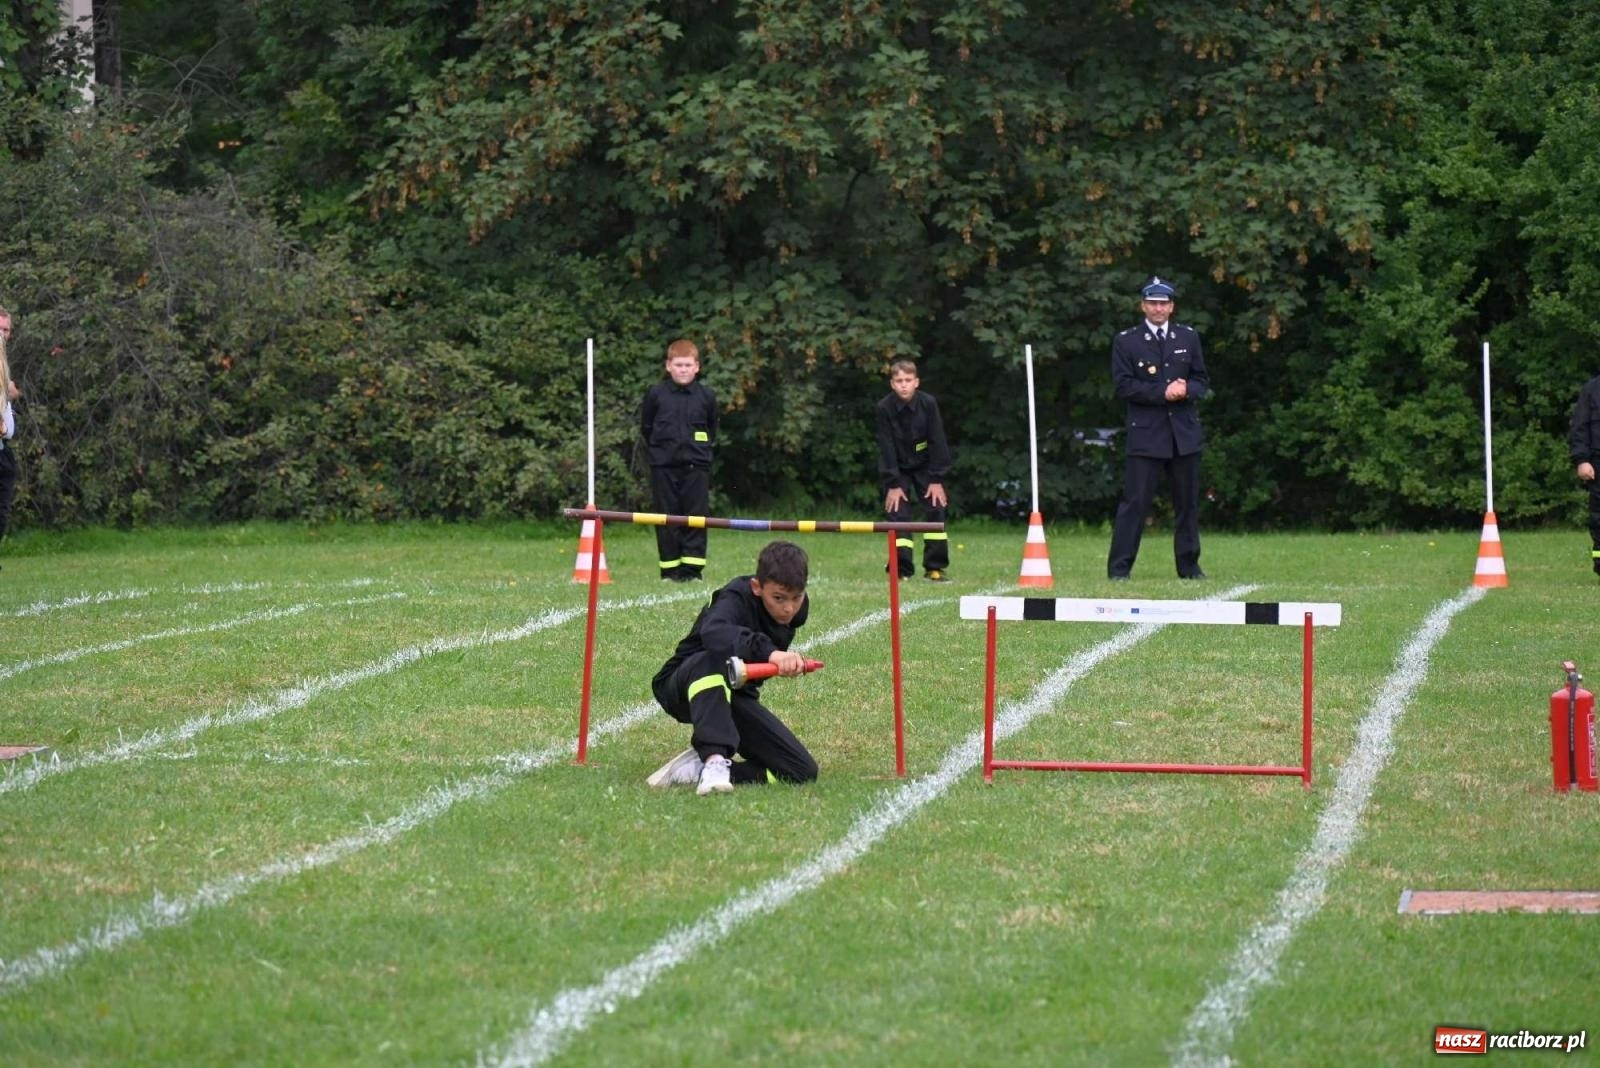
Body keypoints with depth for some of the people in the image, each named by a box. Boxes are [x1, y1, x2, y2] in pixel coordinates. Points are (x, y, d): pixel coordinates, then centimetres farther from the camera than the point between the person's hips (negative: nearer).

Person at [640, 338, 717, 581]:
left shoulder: (706, 397, 4)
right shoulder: (656, 394, 1)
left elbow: (711, 429, 16)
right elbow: (646, 426, 12)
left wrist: (702, 448, 9)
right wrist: (658, 447, 9)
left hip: (696, 464, 0)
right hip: (664, 466, 0)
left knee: (696, 517, -3)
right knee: (667, 518, 2)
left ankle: (692, 568, 2)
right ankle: (670, 569, 7)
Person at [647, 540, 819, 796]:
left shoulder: (796, 609, -4)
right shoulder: (737, 598, -25)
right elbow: (713, 633, -51)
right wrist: (769, 652, -62)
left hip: (735, 697, 6)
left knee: (804, 772, -11)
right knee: (712, 659, -42)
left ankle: (698, 768, -10)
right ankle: (714, 759, -47)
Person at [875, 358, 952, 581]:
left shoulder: (928, 403, -17)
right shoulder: (885, 408, -19)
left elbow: (937, 442, -12)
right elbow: (886, 448, -17)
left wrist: (937, 480, -14)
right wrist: (893, 484, -18)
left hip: (925, 465, 1)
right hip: (898, 468, -1)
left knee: (936, 509, -8)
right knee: (898, 514, -11)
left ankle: (935, 568, -2)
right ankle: (901, 569, -8)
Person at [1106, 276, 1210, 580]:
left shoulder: (1188, 337, 13)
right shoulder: (1126, 342, 2)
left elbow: (1202, 381, 12)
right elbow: (1123, 386, -6)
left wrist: (1186, 390, -11)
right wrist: (1162, 393, -16)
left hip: (1185, 432, 4)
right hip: (1146, 433, -4)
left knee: (1188, 503, 8)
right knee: (1135, 501, -8)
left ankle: (1189, 566, 17)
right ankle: (1119, 567, -6)